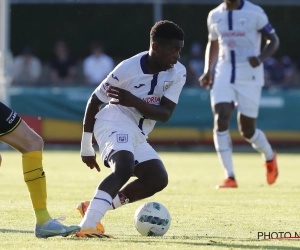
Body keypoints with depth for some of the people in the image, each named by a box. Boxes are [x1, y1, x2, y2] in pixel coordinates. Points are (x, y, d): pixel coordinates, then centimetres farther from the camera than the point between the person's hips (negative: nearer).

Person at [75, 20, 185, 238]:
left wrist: (133, 101, -30)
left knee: (158, 179, -7)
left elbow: (165, 114, -13)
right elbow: (95, 101, -8)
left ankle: (93, 209, -3)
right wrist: (86, 147, -4)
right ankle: (86, 226, -42)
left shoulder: (178, 73, -6)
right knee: (124, 167, -31)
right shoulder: (128, 69, -19)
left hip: (138, 136, 7)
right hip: (114, 123, -7)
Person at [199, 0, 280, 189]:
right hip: (224, 74, 3)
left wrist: (261, 58, -21)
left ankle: (270, 157, 35)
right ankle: (230, 177, -11)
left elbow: (273, 40, -2)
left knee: (247, 131, 2)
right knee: (220, 121, -15)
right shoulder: (215, 16, 6)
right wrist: (208, 71, 9)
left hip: (249, 77, -3)